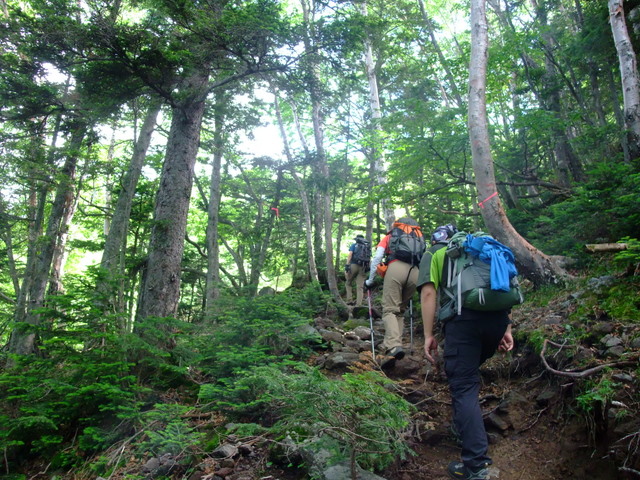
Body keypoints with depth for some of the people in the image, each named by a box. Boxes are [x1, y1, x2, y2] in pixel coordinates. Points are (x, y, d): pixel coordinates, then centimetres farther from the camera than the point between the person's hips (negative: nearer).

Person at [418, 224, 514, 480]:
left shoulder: (433, 255, 18)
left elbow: (428, 292, 2)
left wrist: (428, 336, 1)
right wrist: (506, 329, 21)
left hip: (462, 317, -5)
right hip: (498, 317, 5)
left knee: (464, 387, -2)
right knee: (469, 372, 27)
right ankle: (463, 425, 34)